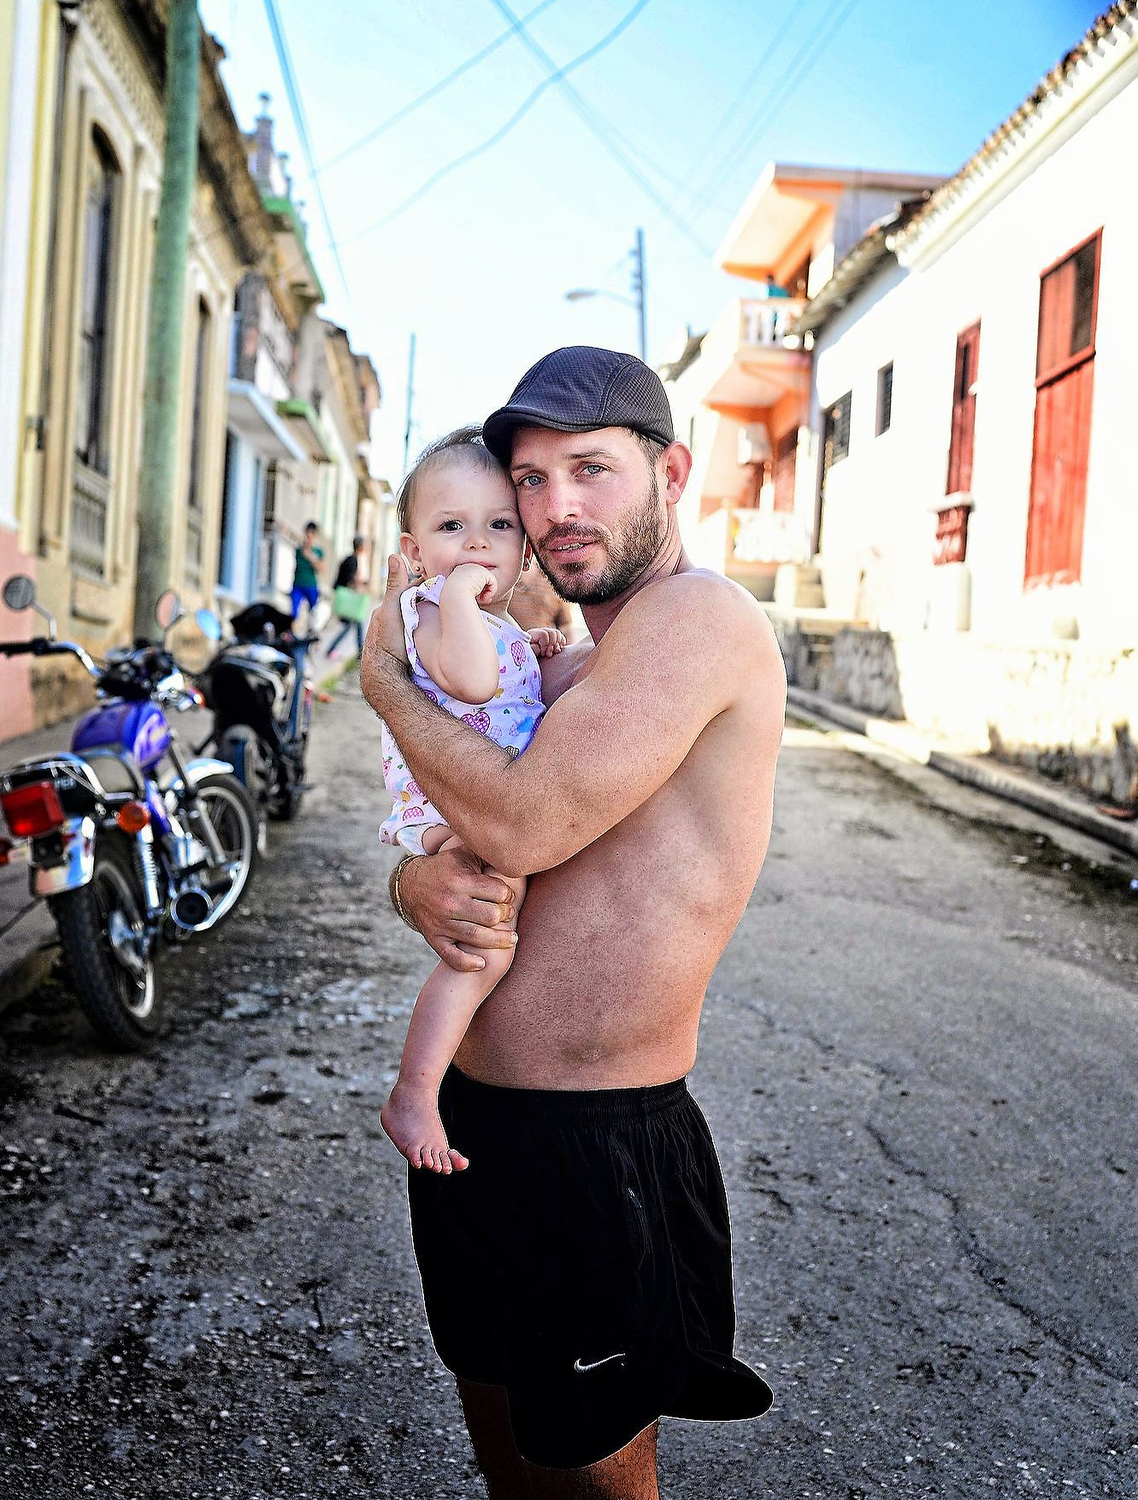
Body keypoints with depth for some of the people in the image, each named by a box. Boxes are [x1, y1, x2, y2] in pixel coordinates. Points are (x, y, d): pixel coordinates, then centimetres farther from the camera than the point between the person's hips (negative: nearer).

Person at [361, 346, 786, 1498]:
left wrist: (386, 674, -10)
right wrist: (418, 885, -12)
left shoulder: (701, 617, -17)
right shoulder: (559, 670, 11)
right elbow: (432, 835, 13)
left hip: (591, 1146, -8)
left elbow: (523, 826, -27)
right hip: (462, 1111, 8)